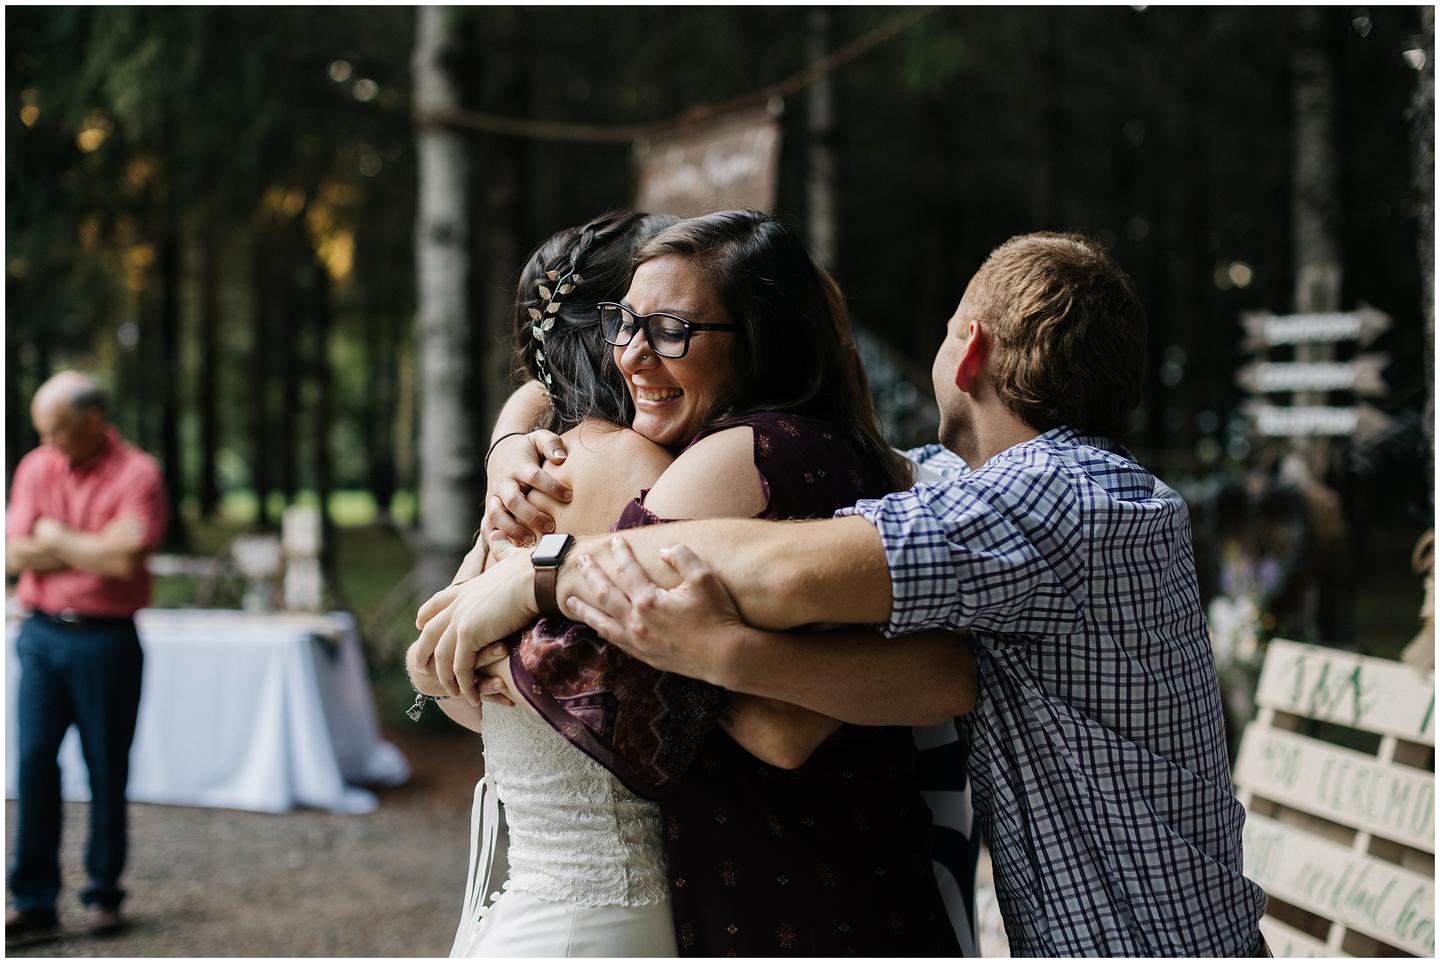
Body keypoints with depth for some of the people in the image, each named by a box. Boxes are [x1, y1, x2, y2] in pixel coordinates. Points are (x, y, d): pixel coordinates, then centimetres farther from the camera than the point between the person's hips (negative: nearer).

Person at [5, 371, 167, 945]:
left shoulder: (137, 474, -6)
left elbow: (126, 558, -19)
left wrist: (55, 537, -6)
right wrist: (95, 551, -10)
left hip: (107, 640, -3)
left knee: (107, 769, 3)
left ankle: (104, 894, 17)